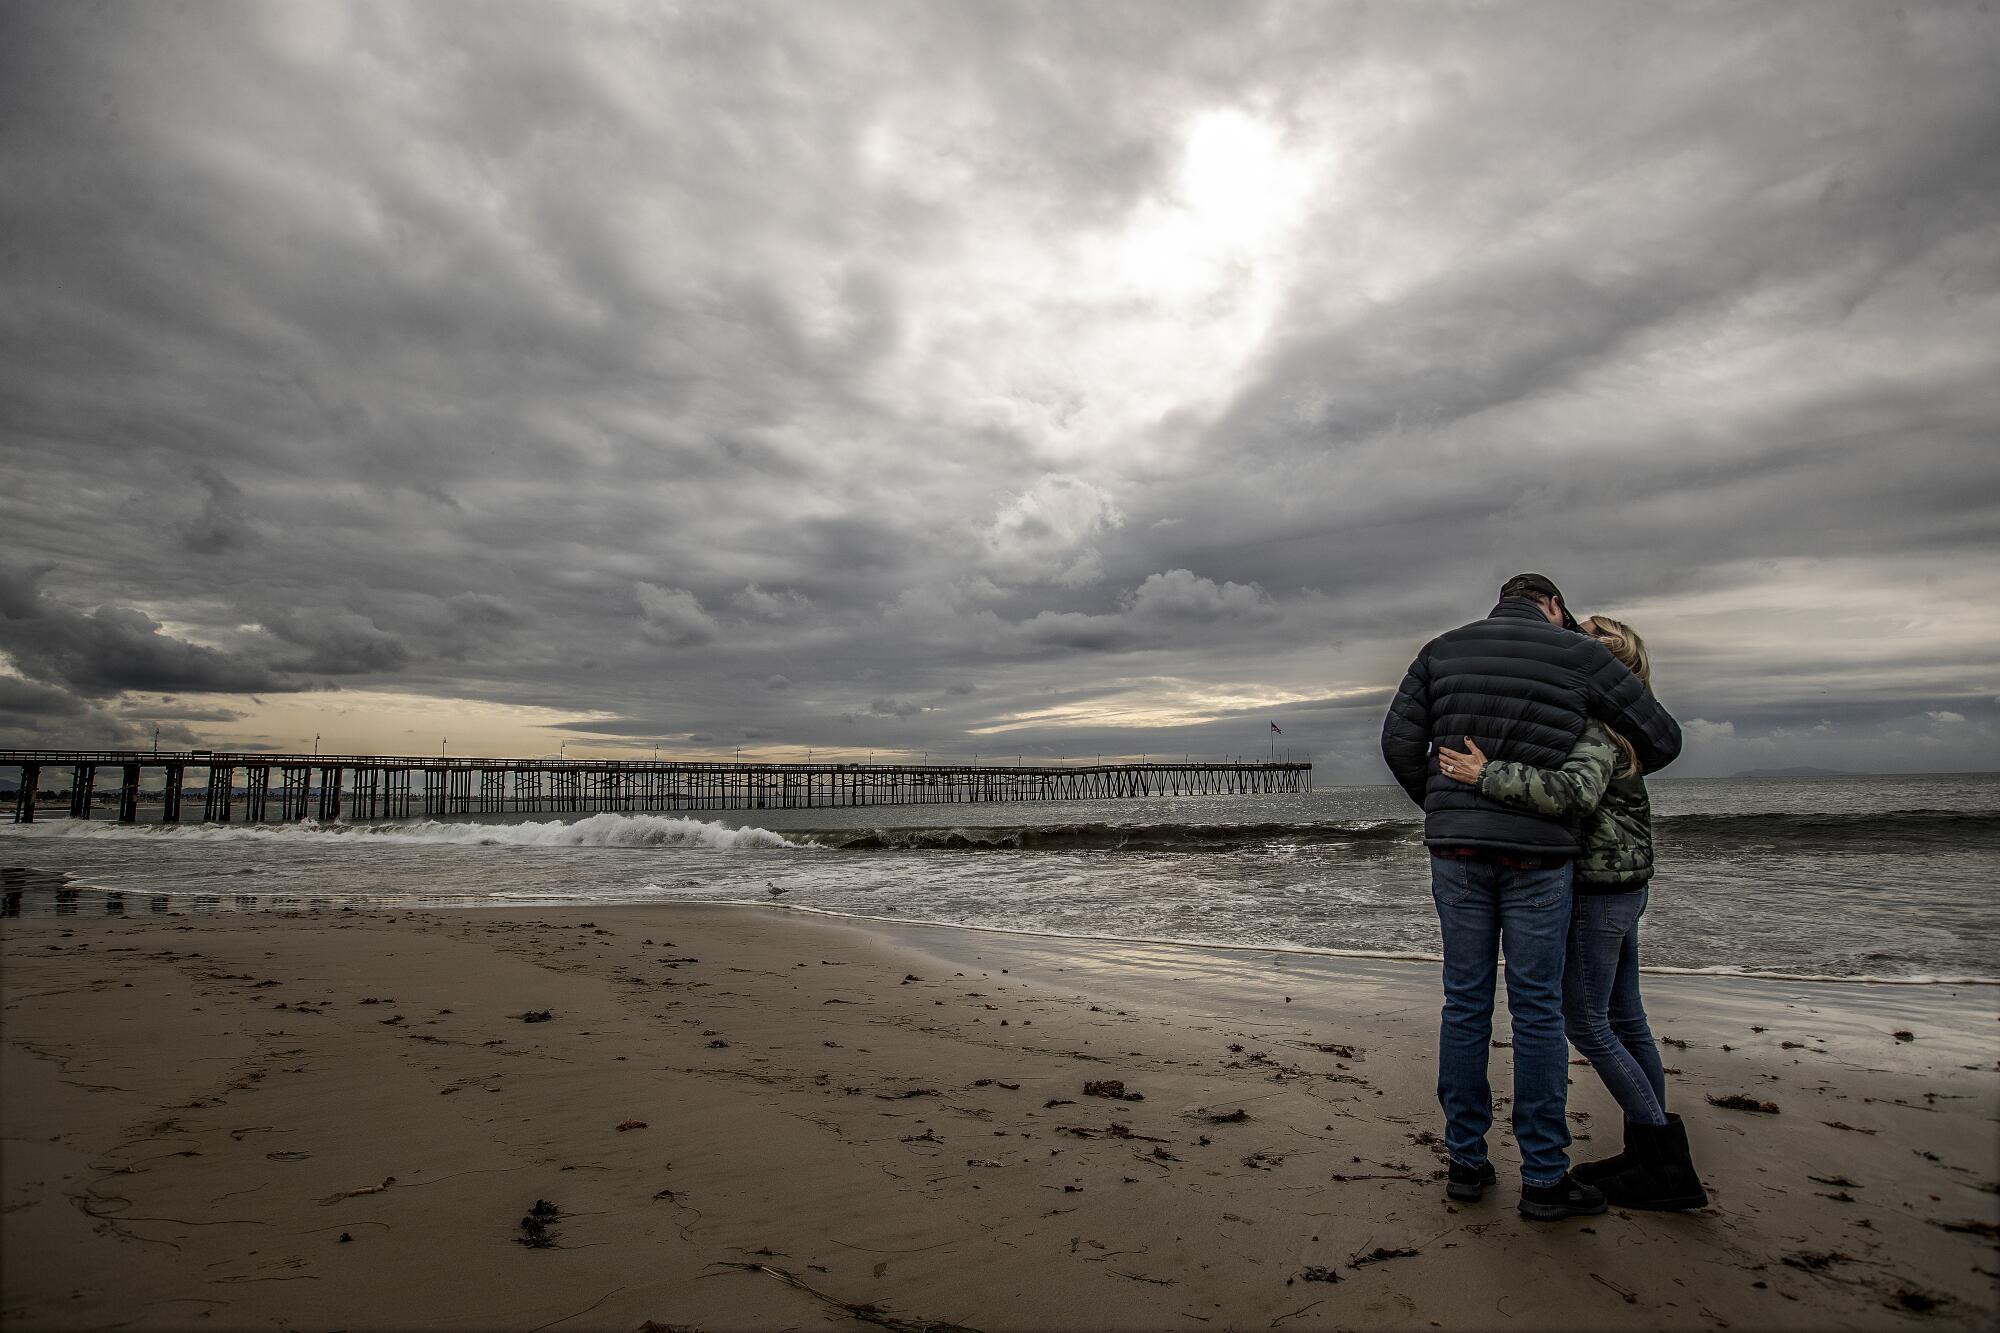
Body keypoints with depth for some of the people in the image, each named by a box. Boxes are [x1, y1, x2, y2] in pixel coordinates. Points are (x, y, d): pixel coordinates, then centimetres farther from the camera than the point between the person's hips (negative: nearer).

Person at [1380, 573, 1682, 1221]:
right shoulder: (1580, 655, 3)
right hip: (1537, 852, -2)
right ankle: (1544, 1179, 14)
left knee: (1465, 1004, 10)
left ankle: (1466, 1162, 18)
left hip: (1456, 851, 3)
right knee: (1537, 1011, 5)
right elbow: (1663, 739, 9)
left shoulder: (1442, 650, 9)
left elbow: (1400, 742, 3)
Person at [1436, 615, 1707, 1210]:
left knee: (1586, 1024, -1)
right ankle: (1653, 1152, 24)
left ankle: (1668, 1166, 5)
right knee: (1624, 1020, 15)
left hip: (1597, 893, -10)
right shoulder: (1614, 728, 11)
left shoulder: (1596, 734, -20)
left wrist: (1487, 776, -37)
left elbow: (1575, 791, -38)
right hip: (1622, 890, 10)